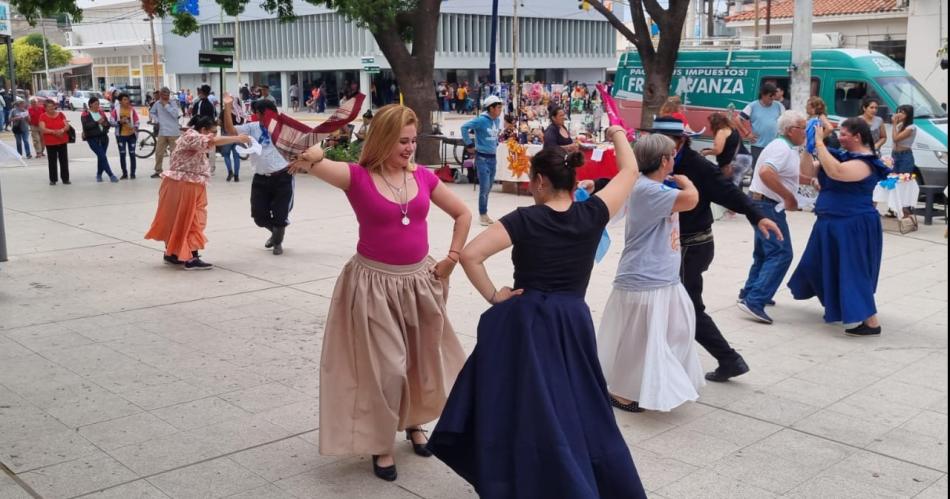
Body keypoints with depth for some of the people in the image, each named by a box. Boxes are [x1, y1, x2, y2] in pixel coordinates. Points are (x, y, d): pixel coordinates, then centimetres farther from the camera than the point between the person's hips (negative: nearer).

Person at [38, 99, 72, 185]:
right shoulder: (43, 116, -2)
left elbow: (67, 126, 1)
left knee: (64, 161, 4)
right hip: (50, 143, -2)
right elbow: (42, 129, -12)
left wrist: (62, 130, -20)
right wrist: (54, 132, -24)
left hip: (62, 141, 2)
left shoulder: (61, 114, 4)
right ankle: (53, 179, 10)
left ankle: (65, 179, 11)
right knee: (52, 162, 3)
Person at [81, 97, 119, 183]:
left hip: (103, 137, 5)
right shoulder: (85, 114, -3)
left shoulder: (101, 112, 11)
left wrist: (106, 124, -8)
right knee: (102, 156, -12)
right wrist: (97, 122, -22)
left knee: (101, 157, 10)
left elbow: (107, 123, 16)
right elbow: (86, 126, -16)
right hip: (92, 138, -5)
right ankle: (111, 175, -13)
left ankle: (99, 175, 26)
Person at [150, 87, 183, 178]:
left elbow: (176, 114, -20)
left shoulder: (172, 104, -3)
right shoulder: (157, 104, 4)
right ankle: (158, 171, 19)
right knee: (158, 153, 6)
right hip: (162, 132, 3)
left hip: (174, 132, -3)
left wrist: (166, 105, -18)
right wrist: (156, 120, 1)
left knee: (174, 153, 1)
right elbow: (152, 112, 19)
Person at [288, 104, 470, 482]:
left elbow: (463, 214, 11)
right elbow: (314, 163, -27)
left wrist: (452, 258, 5)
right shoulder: (358, 177, -10)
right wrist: (308, 158, -48)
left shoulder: (423, 177, 0)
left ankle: (414, 423, 42)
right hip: (375, 283, -4)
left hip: (419, 280, 4)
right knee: (382, 367, 2)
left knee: (424, 359, 17)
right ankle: (380, 443, 22)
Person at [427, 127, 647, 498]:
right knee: (575, 411, 15)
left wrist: (493, 296, -6)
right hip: (572, 323, 2)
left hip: (522, 322, -2)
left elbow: (470, 255, -17)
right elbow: (630, 169, 12)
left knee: (519, 410, 8)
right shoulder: (591, 216, -2)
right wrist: (617, 133, 28)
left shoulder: (525, 220, -8)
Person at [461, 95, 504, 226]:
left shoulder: (497, 120, 5)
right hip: (482, 157, -7)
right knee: (484, 187, -6)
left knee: (489, 187, 12)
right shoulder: (481, 120, -16)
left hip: (493, 157, 7)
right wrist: (469, 144, -15)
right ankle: (483, 214, 6)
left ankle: (484, 213, 22)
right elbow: (464, 127, -21)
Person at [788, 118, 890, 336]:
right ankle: (836, 308, 40)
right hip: (834, 224, 10)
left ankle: (872, 323, -4)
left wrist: (819, 143, -32)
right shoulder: (844, 156, 10)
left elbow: (835, 172, -38)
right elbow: (810, 171, 13)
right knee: (826, 267, 21)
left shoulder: (864, 163, -19)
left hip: (853, 226, -10)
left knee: (852, 272, -8)